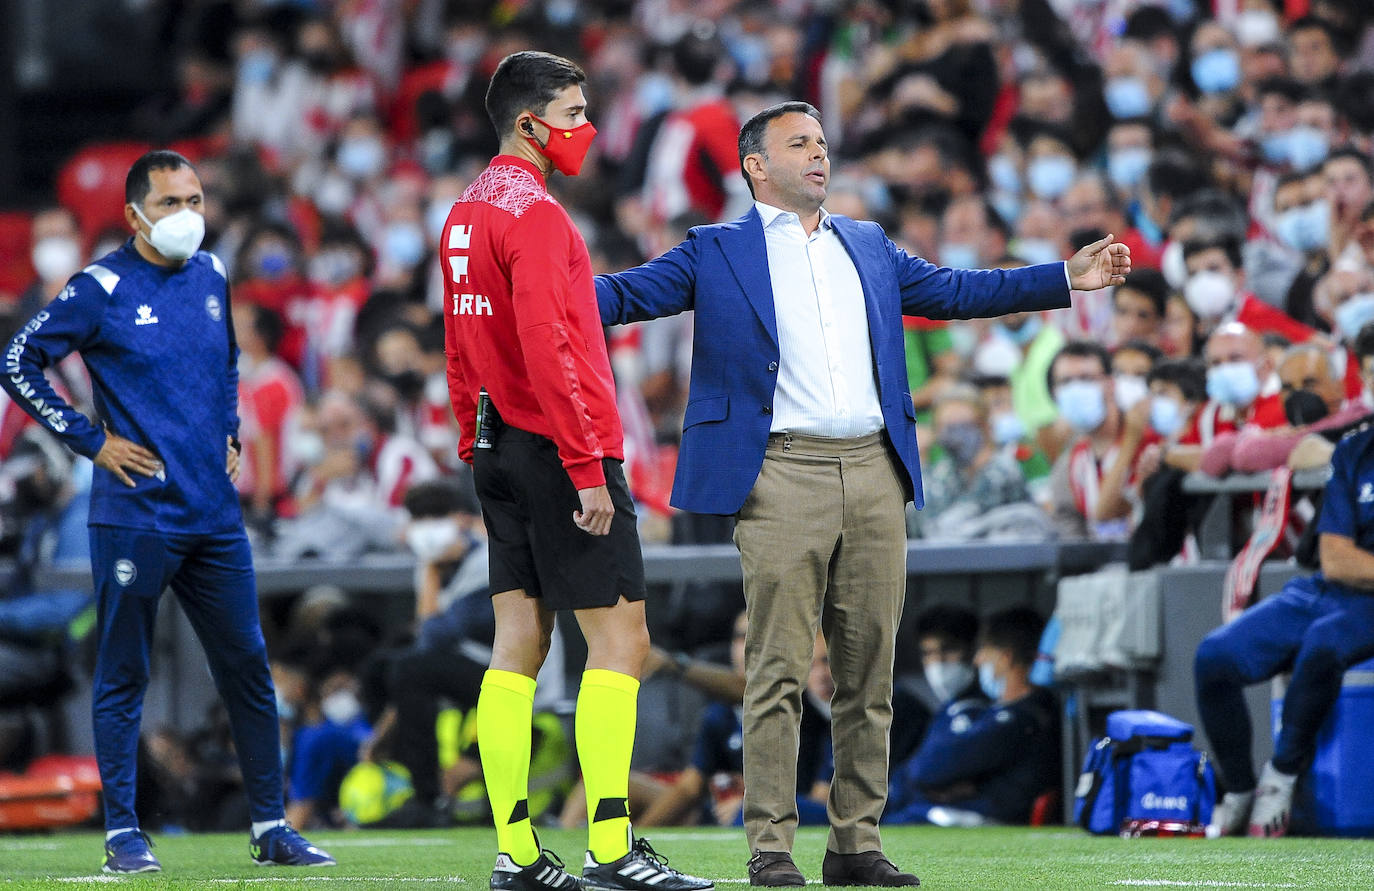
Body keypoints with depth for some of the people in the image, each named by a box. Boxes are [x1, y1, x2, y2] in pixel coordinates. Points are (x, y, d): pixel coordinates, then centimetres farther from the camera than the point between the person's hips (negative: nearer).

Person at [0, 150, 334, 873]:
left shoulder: (211, 276, 12)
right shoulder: (102, 289, -7)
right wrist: (90, 440, -7)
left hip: (215, 515, 6)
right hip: (134, 512, -6)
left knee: (248, 667, 7)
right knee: (123, 675, 0)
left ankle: (271, 827, 14)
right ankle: (122, 834, 5)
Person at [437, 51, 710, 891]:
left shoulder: (467, 214, 16)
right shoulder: (534, 213, -14)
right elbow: (547, 349, -20)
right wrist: (586, 468, -19)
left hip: (500, 451, 9)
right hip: (556, 446, -9)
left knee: (519, 646, 7)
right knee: (620, 639, -7)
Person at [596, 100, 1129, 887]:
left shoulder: (868, 247, 21)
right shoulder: (718, 252, 8)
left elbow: (954, 290, 24)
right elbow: (633, 292, -1)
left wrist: (1067, 279, 19)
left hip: (874, 474, 5)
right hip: (782, 478, -5)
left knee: (870, 674, 5)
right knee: (778, 672, -7)